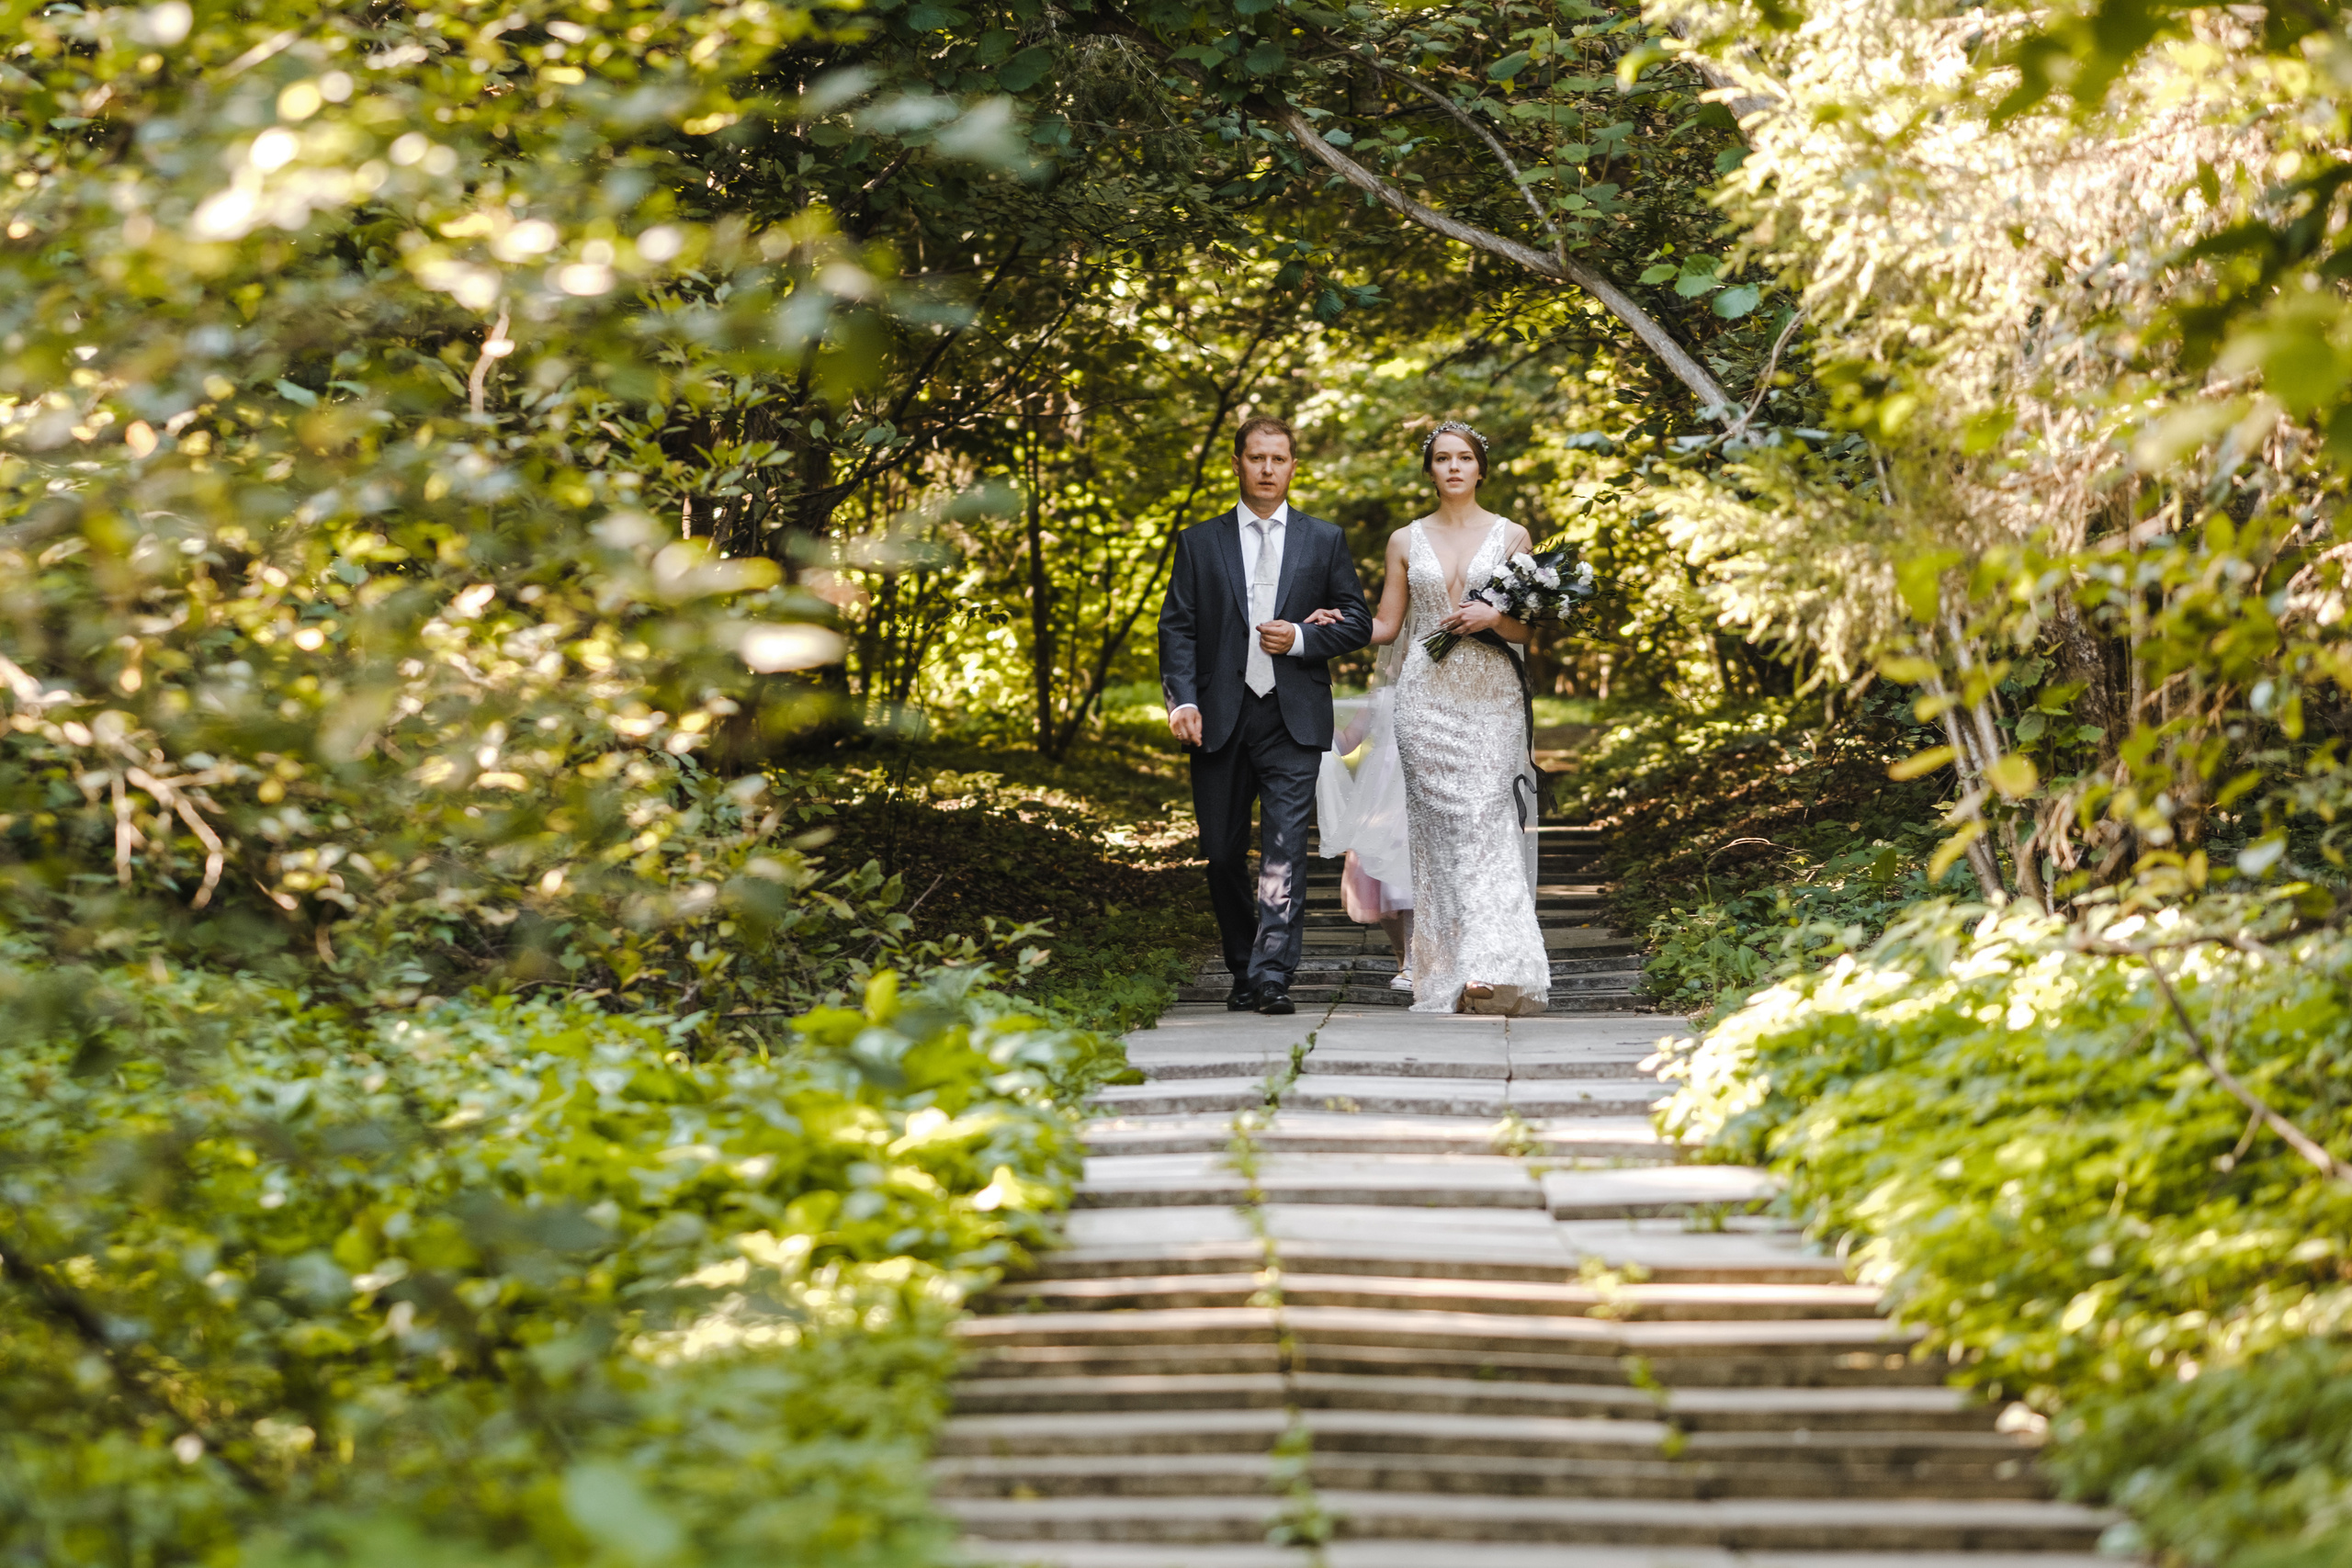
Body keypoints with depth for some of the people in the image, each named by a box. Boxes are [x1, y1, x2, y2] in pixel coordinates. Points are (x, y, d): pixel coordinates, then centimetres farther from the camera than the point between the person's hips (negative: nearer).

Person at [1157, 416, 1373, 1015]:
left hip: (1293, 720, -1)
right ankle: (1243, 971, 21)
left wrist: (1302, 639, -7)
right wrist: (1182, 699, -11)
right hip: (1220, 719, 1)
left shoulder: (1325, 540, 11)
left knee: (1284, 849, -14)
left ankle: (1273, 977, -18)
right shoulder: (1200, 543, 10)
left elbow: (1357, 622, 11)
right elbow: (1177, 628, 3)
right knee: (1223, 854, 6)